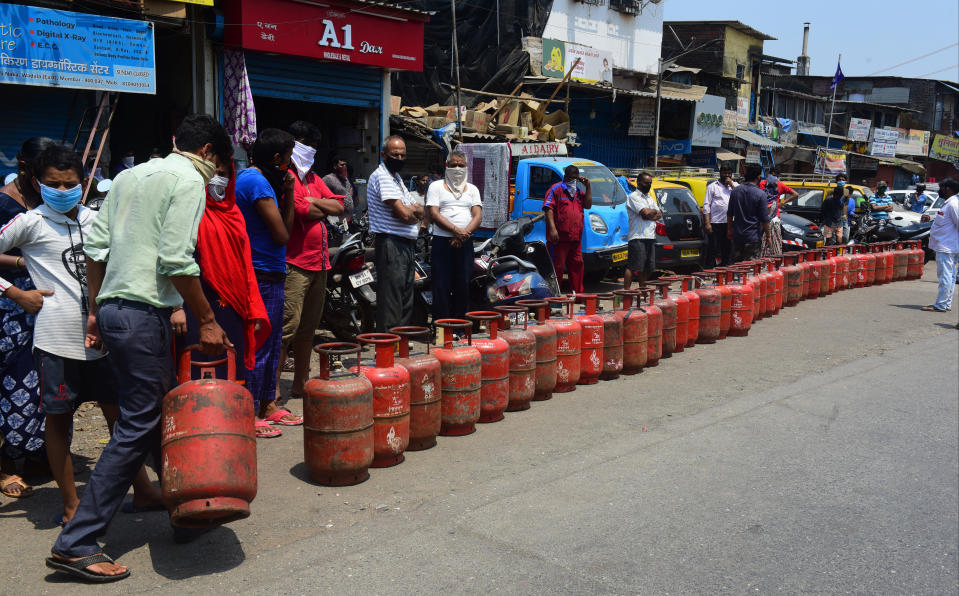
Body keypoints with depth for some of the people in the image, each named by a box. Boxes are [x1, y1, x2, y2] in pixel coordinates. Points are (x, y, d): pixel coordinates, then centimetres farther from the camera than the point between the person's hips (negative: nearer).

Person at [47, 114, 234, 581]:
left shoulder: (130, 175, 19)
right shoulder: (188, 179, -6)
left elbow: (95, 246, 14)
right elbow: (176, 260, -17)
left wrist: (96, 310, 18)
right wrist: (207, 321, -10)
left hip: (112, 307, 9)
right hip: (144, 311, -9)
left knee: (160, 414, 18)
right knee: (137, 427, -5)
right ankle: (76, 544, -3)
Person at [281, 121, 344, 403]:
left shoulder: (313, 178, 21)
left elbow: (339, 206, 12)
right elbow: (303, 211, -17)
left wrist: (315, 202, -4)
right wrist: (324, 209, 2)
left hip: (319, 262, 9)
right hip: (294, 262, -9)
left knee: (308, 327, 15)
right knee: (288, 326, -14)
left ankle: (300, 383, 25)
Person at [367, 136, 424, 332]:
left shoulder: (396, 177, 21)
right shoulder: (381, 176, -10)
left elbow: (421, 212, 15)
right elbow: (404, 214, -19)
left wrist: (411, 210, -7)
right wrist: (415, 210, 3)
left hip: (407, 245, 10)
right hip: (391, 244, -10)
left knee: (406, 299, 13)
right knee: (391, 299, -9)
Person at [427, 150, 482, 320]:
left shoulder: (472, 189, 17)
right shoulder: (436, 186, 7)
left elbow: (478, 216, 6)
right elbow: (434, 214, -5)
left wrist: (465, 233, -12)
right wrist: (456, 230, -16)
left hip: (465, 243, 3)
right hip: (442, 241, -3)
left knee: (463, 285, 3)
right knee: (442, 285, -6)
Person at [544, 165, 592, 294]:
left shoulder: (579, 191, 20)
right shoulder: (556, 189, -1)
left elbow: (588, 205, 11)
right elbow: (548, 209, -9)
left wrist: (588, 187, 4)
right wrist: (552, 228, -20)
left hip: (576, 237, 6)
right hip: (560, 237, -6)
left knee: (577, 264, 8)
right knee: (558, 266, -3)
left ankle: (577, 292, 16)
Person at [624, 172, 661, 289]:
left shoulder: (650, 198, 22)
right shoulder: (633, 197, -5)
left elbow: (659, 215, 12)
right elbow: (646, 212, -16)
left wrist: (650, 215, -7)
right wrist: (655, 211, 4)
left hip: (651, 237, 8)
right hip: (638, 237, -8)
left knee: (647, 268, 12)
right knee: (632, 267, -11)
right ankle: (626, 291, -10)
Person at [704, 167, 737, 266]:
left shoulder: (735, 185, 16)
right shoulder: (712, 186, 5)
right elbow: (706, 205, 0)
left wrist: (732, 185, -4)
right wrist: (707, 223, -9)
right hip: (716, 223, -4)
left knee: (729, 249, 10)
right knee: (714, 249, -4)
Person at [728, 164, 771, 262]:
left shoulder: (735, 191, 3)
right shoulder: (760, 194, -12)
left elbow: (730, 214, 10)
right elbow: (764, 219, -9)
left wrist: (730, 229, 21)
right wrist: (768, 235, 1)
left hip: (737, 235, 5)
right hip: (753, 237, -5)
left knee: (737, 264, 12)